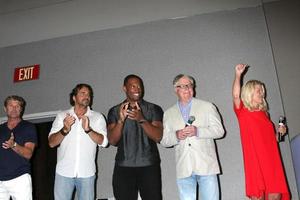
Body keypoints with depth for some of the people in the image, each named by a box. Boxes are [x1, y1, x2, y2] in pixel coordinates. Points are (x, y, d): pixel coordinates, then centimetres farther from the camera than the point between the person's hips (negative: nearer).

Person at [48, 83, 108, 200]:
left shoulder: (98, 117, 2)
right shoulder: (62, 116, 4)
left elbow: (103, 142, -9)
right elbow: (51, 143, -3)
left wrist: (88, 129, -24)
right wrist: (65, 129, -20)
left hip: (87, 173, 0)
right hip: (64, 172, 0)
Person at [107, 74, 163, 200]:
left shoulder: (154, 109, 3)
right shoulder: (115, 111, 5)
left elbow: (158, 137, -8)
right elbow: (112, 141, -3)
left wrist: (141, 119, -22)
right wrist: (121, 119, -18)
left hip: (149, 166, 0)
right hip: (123, 167, 1)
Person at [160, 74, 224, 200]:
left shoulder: (207, 107, 8)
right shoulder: (169, 113, 12)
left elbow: (219, 130, 1)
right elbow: (163, 140, 10)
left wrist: (198, 131, -15)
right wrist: (176, 136, -12)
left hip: (206, 166, -1)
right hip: (183, 169, 2)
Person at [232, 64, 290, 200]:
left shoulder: (264, 113, 18)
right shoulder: (242, 111, 1)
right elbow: (236, 95, -20)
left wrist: (279, 132, 9)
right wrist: (238, 75, -22)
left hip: (271, 160, 5)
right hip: (254, 161, -5)